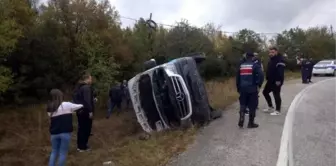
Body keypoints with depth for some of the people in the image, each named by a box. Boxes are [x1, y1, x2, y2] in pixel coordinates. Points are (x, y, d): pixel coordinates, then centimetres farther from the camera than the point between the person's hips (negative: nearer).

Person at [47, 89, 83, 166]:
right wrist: (82, 105, 27)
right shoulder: (66, 105, -8)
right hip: (65, 133, -4)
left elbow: (59, 118, 13)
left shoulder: (49, 108, 7)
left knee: (54, 152, 18)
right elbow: (78, 106, 5)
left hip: (54, 133, 5)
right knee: (63, 153, 6)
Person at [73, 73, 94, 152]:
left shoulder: (78, 87, 13)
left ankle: (79, 145, 25)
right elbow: (87, 100, -25)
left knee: (81, 128, 17)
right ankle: (83, 147, 7)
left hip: (80, 110, 10)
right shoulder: (87, 87, -18)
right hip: (85, 111, -10)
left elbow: (75, 98, 20)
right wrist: (90, 111, -23)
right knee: (86, 128, 0)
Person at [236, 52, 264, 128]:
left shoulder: (241, 66, 10)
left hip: (243, 89, 4)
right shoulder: (255, 65, -3)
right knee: (252, 106, 5)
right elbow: (261, 75, -17)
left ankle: (241, 120, 1)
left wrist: (238, 88, 22)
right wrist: (259, 84, -3)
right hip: (252, 89, -4)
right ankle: (251, 123, 10)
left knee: (243, 105, 15)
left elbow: (237, 78, 14)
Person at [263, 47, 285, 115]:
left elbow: (280, 71, -24)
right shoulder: (271, 60, 16)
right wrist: (267, 78, 16)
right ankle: (271, 107, 28)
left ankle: (277, 110, 9)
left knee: (276, 95, -3)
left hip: (276, 81, -10)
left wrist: (278, 80, -29)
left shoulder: (280, 60, -15)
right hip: (270, 81, 10)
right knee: (265, 92, 15)